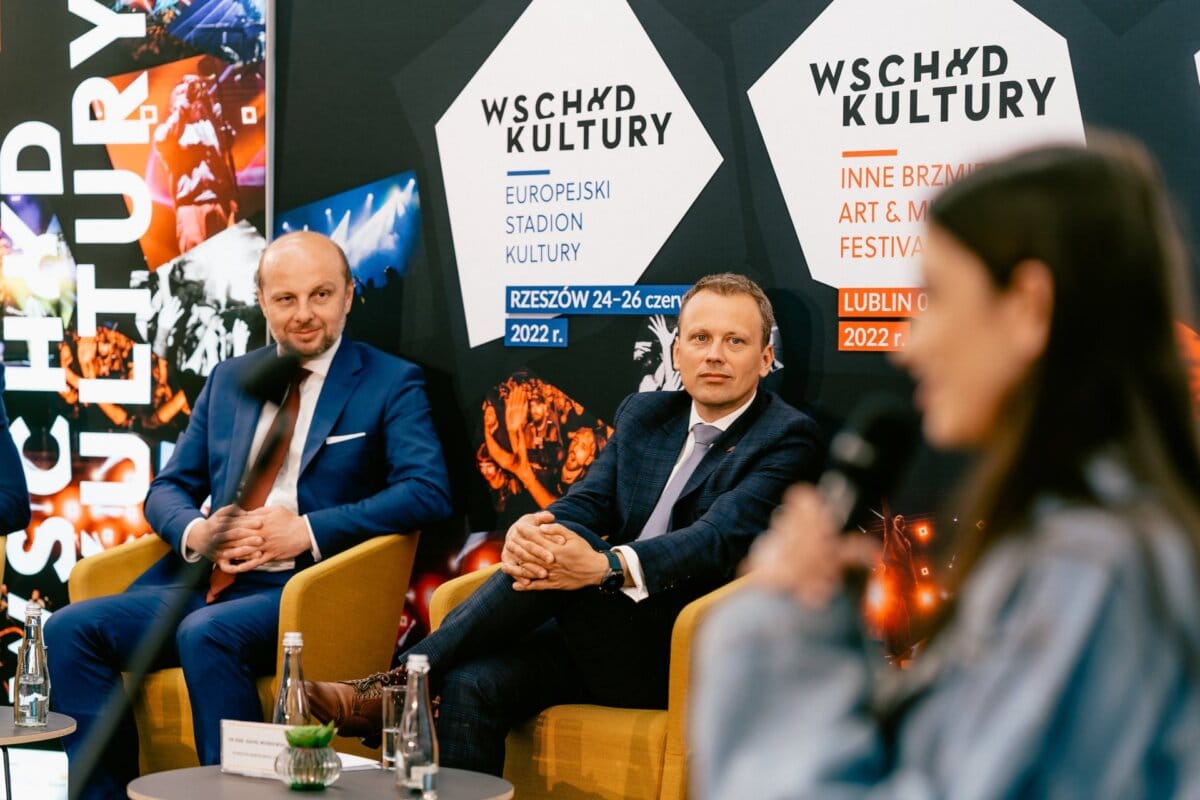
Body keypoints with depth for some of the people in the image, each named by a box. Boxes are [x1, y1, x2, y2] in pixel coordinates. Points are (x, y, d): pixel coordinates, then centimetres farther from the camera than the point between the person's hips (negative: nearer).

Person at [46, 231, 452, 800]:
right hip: (203, 583, 6)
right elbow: (167, 489, 19)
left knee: (206, 633, -34)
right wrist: (196, 532, -6)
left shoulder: (391, 384, 3)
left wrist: (306, 531, -17)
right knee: (72, 628, -14)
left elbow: (427, 492, -10)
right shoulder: (228, 381, 19)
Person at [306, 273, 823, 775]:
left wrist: (605, 566, -37)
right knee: (471, 685, -23)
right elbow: (584, 505, 4)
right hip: (599, 637, 6)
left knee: (559, 564, -28)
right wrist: (527, 530, -22)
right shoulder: (642, 415, 16)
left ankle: (388, 691, -22)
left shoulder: (787, 438, -4)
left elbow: (721, 536, -19)